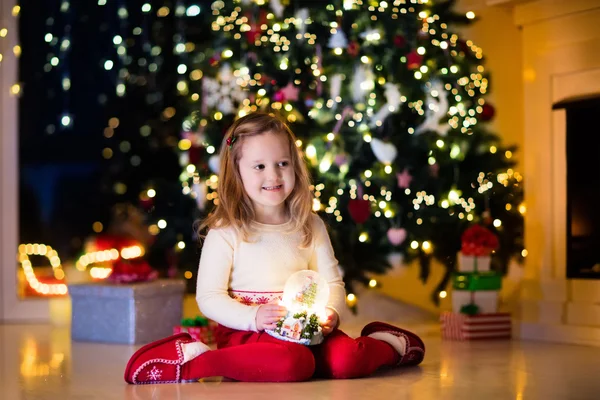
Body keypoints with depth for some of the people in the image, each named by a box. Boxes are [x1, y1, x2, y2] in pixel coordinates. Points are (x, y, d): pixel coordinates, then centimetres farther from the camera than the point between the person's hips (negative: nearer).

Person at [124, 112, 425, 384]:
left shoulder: (311, 226, 9)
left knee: (347, 361, -27)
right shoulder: (225, 232, -4)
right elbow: (209, 297, -7)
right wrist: (252, 317, -22)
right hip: (245, 330, -3)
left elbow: (332, 282, 11)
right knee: (292, 363, -36)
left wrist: (330, 312, -11)